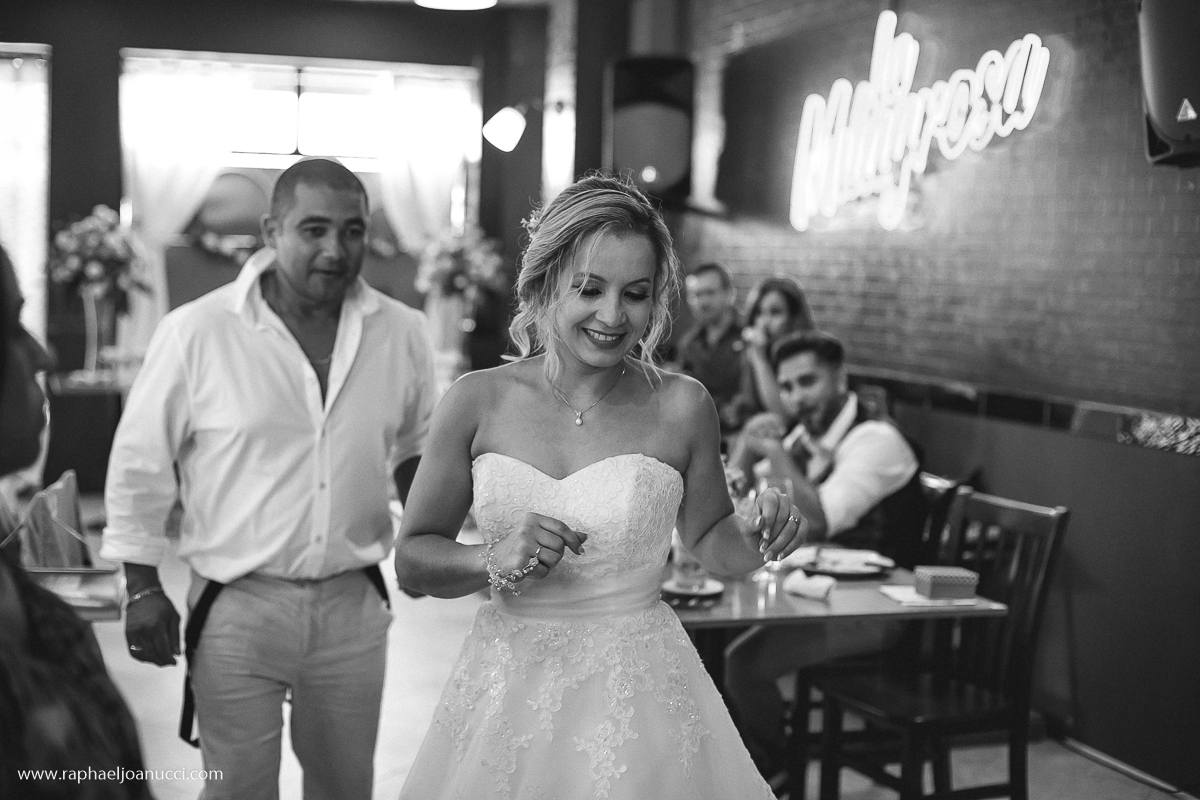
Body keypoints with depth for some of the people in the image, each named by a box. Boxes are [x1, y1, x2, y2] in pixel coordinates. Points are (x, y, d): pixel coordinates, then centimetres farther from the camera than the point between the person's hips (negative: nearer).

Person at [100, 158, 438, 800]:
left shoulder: (402, 331, -1)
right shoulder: (195, 332, -11)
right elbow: (139, 462, -2)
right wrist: (142, 588, -1)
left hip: (353, 604, 4)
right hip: (237, 607, -3)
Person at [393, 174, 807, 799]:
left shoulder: (681, 406, -6)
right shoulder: (477, 402, -5)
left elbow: (708, 540, 10)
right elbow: (412, 560, 1)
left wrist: (756, 539, -10)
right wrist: (496, 562, -17)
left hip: (638, 695, -1)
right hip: (506, 695, 1)